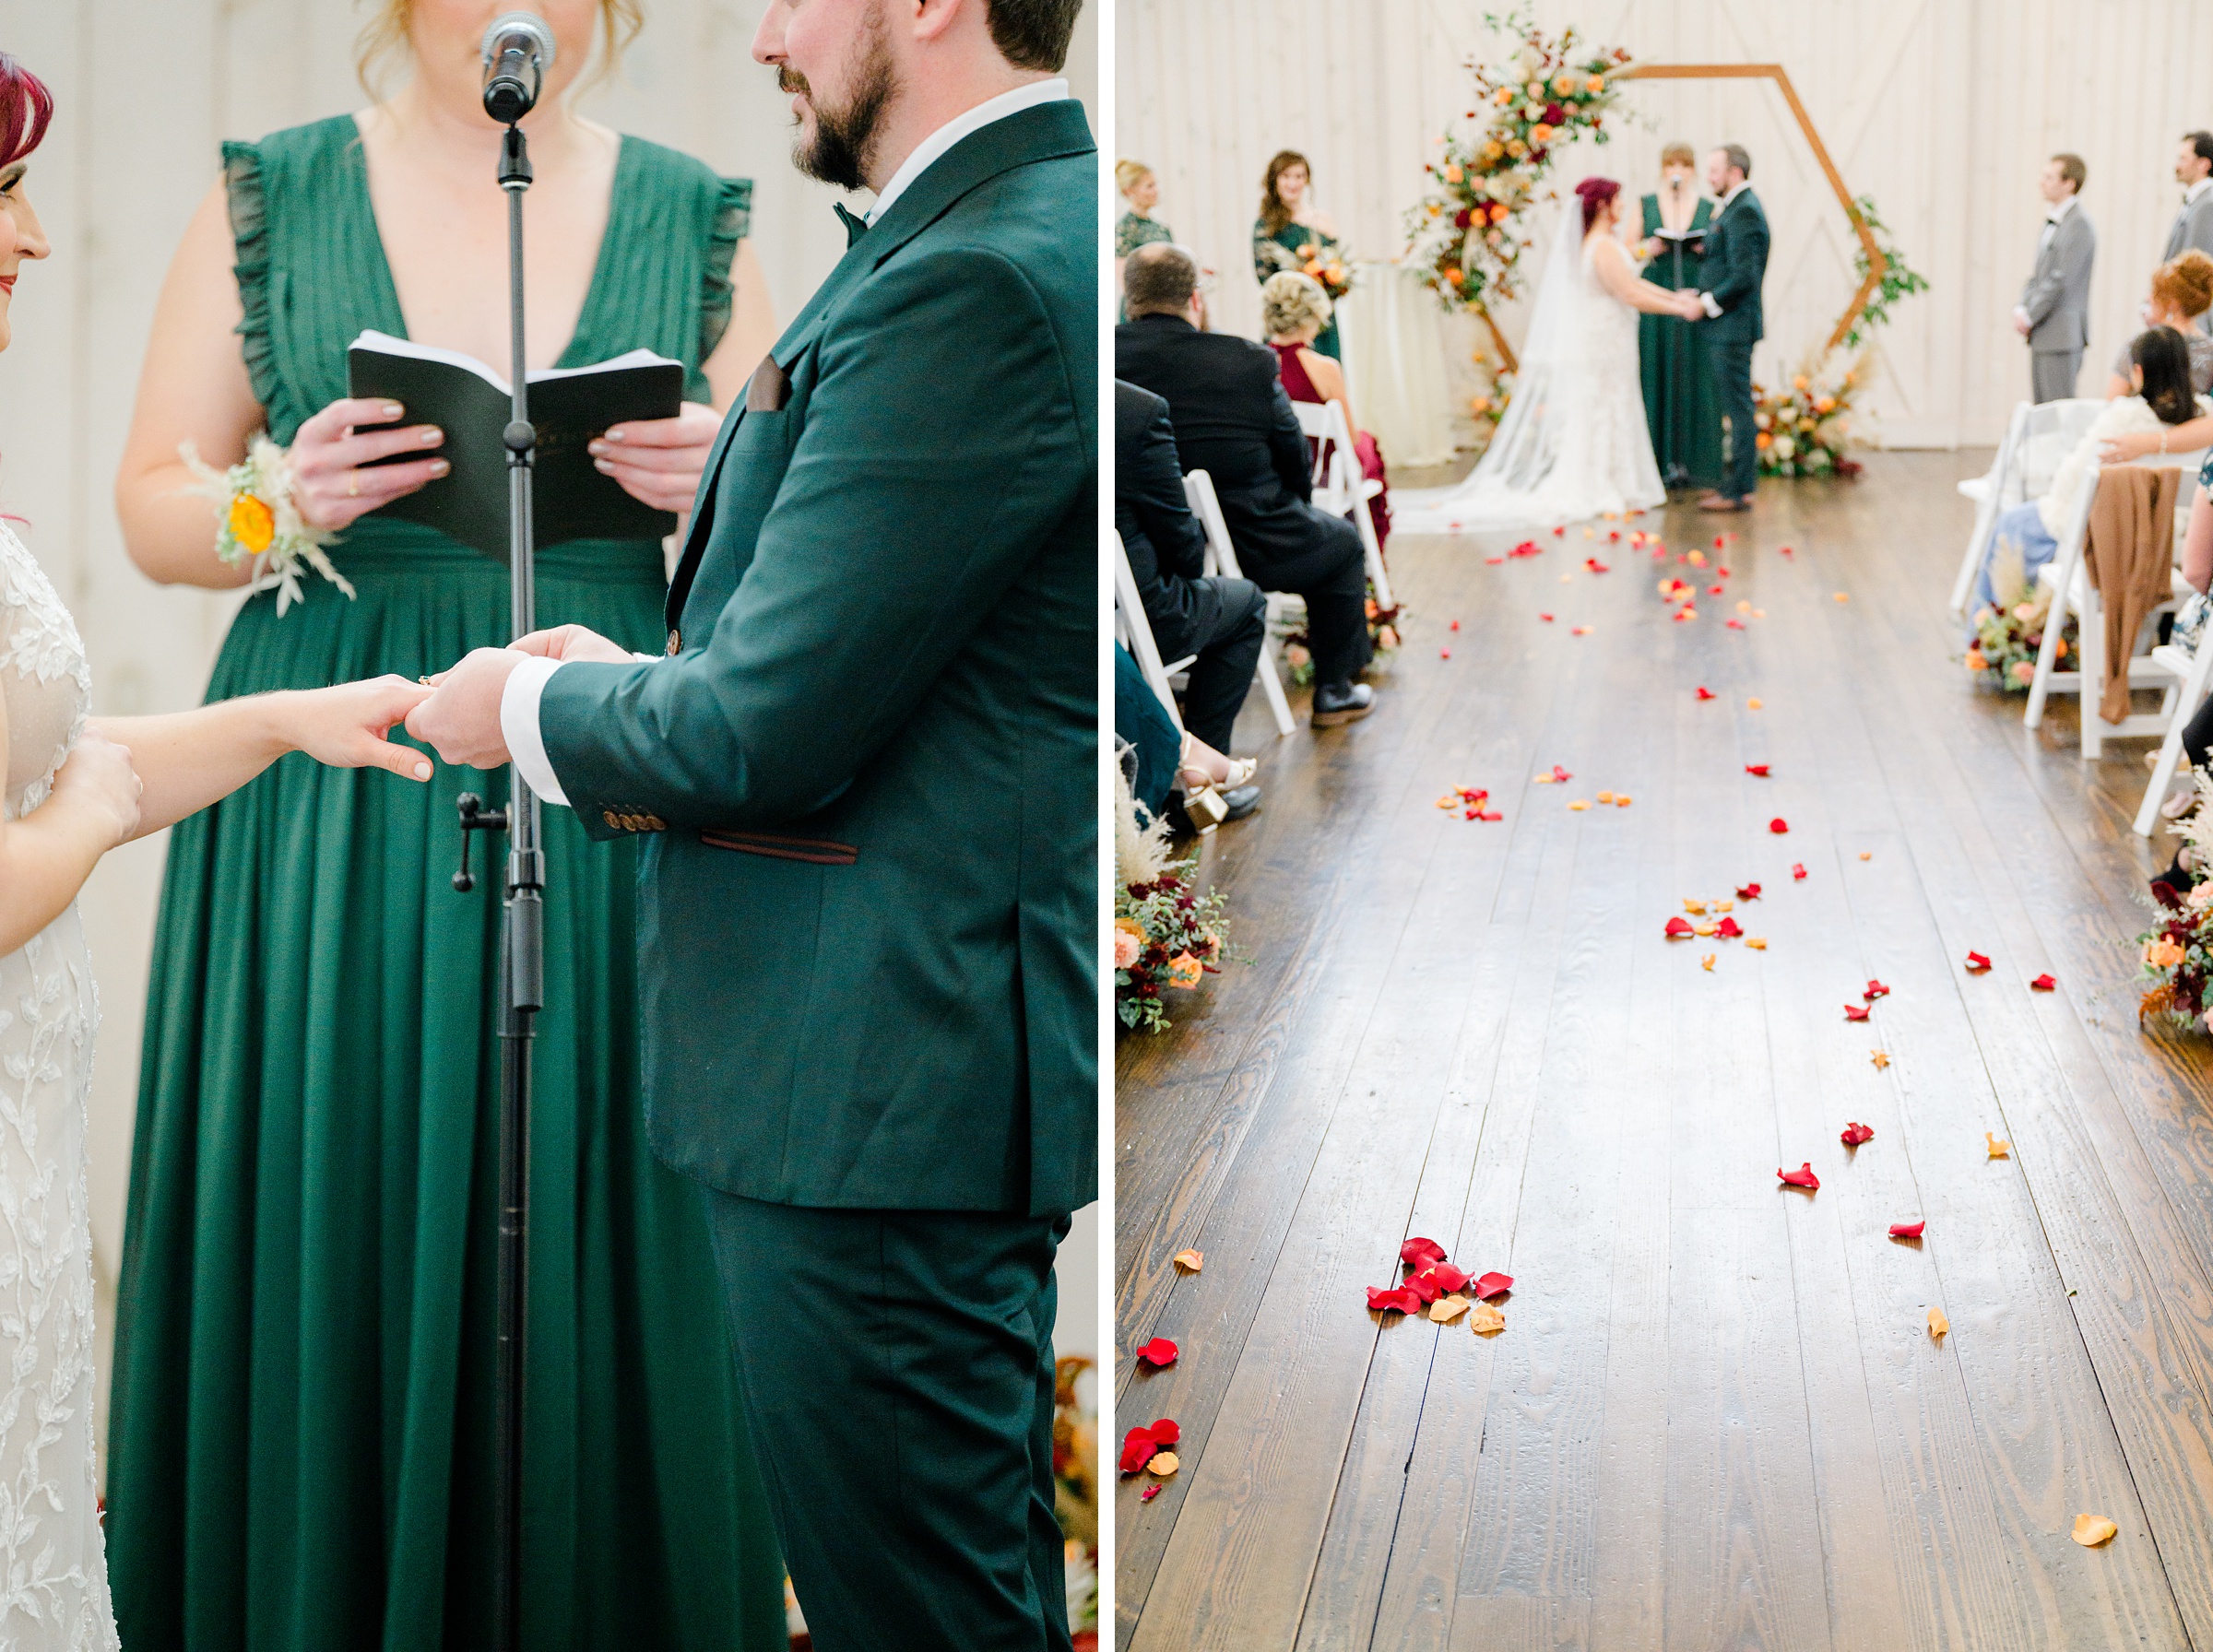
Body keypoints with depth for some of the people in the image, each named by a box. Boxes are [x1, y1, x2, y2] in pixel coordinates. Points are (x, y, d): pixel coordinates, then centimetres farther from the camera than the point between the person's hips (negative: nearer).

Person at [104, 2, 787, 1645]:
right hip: (333, 794, 0)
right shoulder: (268, 199, 6)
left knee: (600, 1244, 1)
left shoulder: (694, 220, 8)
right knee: (331, 1238, 1)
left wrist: (725, 489, -12)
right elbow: (153, 509, 6)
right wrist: (287, 502, -14)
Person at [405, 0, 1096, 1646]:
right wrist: (643, 684, 11)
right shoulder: (1030, 234, 13)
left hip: (875, 1078, -11)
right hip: (943, 1038, 11)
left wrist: (531, 707, -2)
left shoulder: (971, 286, -20)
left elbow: (769, 730, -21)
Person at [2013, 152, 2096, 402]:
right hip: (2042, 336, 9)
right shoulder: (2049, 224, 17)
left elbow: (2062, 281, -18)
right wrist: (2021, 309, 5)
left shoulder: (2079, 225, -13)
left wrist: (2030, 317, -13)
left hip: (2062, 336, -9)